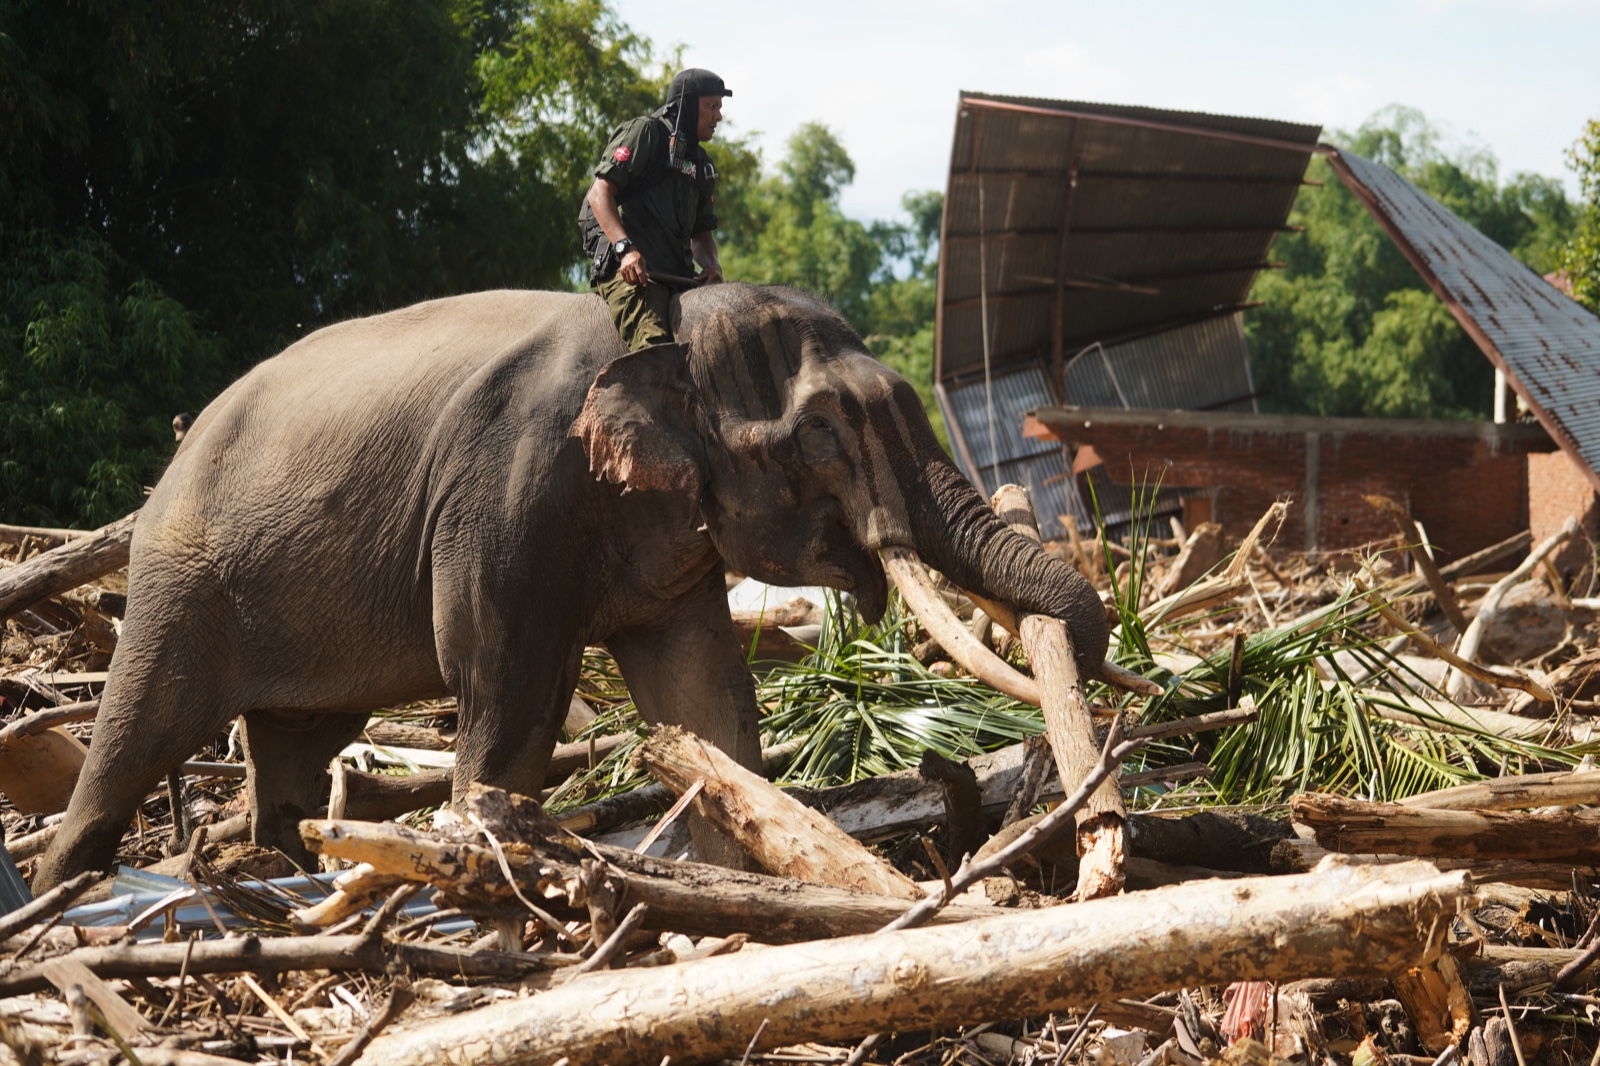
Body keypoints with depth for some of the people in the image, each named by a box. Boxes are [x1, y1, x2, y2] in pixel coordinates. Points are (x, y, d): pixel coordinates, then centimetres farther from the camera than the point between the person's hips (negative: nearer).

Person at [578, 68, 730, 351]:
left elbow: (702, 233, 29)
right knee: (655, 354, -28)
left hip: (675, 273, 7)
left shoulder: (700, 163, 28)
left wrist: (711, 264, 3)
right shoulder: (644, 132, 5)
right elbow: (599, 193, -5)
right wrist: (625, 249, -20)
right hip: (627, 266, -7)